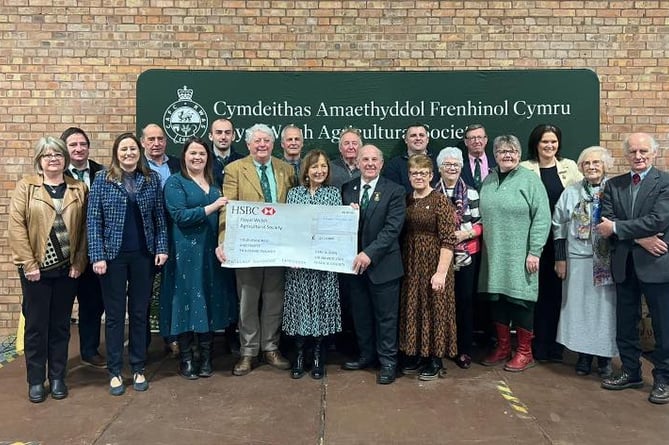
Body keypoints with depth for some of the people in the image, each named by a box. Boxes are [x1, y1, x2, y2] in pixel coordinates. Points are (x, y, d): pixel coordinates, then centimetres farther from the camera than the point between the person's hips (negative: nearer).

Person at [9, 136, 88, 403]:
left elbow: (84, 228, 3)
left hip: (67, 268, 2)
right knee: (36, 325, 6)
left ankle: (58, 378, 23)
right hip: (36, 268, -2)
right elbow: (16, 225, -7)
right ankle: (36, 381, 20)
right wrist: (28, 263, -12)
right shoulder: (26, 186, -1)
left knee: (60, 325, 11)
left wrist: (79, 262, -4)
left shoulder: (79, 189, 5)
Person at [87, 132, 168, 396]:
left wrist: (161, 248, -3)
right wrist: (97, 256, -10)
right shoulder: (102, 180, -1)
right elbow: (94, 221, -3)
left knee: (140, 312, 10)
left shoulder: (152, 179, 4)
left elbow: (160, 216, 5)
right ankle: (115, 371, 19)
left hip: (143, 255, 2)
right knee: (114, 314, 7)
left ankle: (138, 368, 22)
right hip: (113, 255, -1)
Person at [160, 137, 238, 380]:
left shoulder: (214, 182, 15)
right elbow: (180, 216, -14)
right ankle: (186, 358, 13)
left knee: (210, 300, 7)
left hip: (212, 250, 5)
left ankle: (206, 356, 18)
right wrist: (210, 208, -20)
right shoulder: (175, 182, -2)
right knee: (187, 300, 1)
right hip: (186, 251, -5)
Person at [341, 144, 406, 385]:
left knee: (386, 316, 6)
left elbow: (392, 228, -14)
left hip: (382, 263, -4)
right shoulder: (347, 189, 7)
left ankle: (388, 361, 19)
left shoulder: (395, 191, -5)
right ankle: (367, 355, 32)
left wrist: (369, 253, -21)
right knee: (360, 314, 15)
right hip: (354, 263, 4)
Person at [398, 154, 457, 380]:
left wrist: (441, 272, -21)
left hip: (434, 265, -6)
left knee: (435, 309, 4)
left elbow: (448, 240, -15)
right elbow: (402, 234, 11)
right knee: (413, 309, 12)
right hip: (411, 266, 6)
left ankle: (435, 361, 19)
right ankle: (417, 356, 27)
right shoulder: (406, 200, 8)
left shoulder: (440, 201, -10)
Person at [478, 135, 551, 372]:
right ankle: (502, 347, 25)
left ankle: (524, 352, 17)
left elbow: (542, 218, -11)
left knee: (520, 300, 2)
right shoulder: (489, 181, 10)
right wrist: (482, 239, 8)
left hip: (520, 255, -5)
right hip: (494, 254, 5)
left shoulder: (530, 180, -6)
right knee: (497, 299, 10)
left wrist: (534, 251, -15)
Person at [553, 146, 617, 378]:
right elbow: (558, 226, 5)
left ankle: (605, 357, 19)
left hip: (608, 260, -1)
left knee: (605, 306, 5)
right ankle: (584, 354, 19)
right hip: (578, 259, 1)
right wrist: (560, 258, 2)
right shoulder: (571, 192, 5)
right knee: (579, 306, 6)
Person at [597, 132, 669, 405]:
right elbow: (606, 223, -4)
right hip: (624, 264, 5)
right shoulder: (613, 185, 7)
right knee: (625, 324, 14)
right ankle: (630, 372, 30)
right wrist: (639, 238, -16)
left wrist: (616, 227, -15)